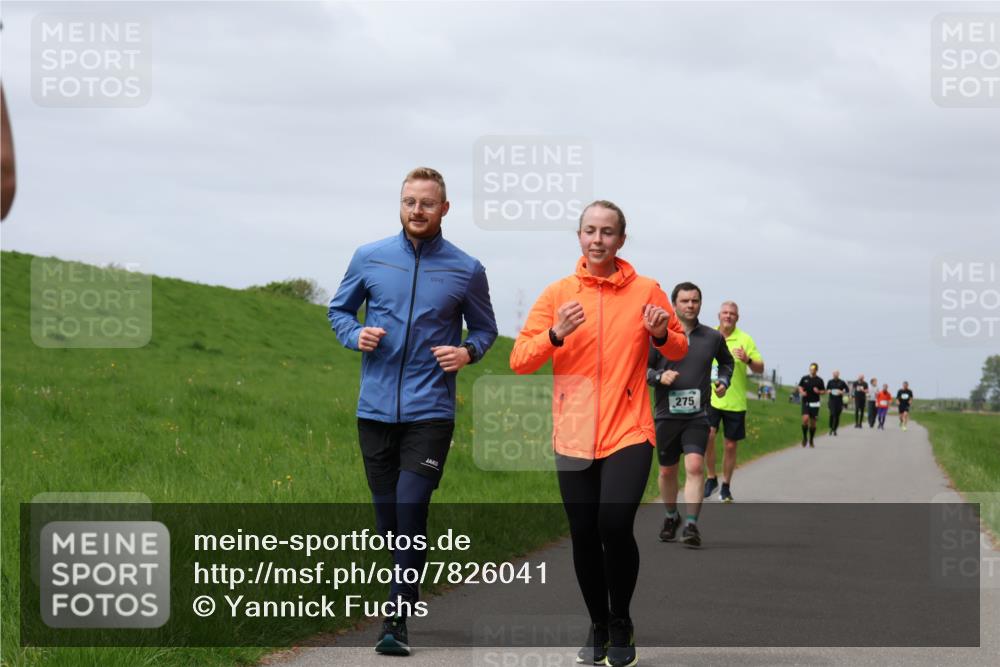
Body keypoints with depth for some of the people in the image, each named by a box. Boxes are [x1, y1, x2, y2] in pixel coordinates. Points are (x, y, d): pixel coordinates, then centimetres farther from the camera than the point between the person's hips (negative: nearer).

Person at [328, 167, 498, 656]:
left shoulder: (466, 270, 2)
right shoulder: (369, 259, 4)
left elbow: (484, 327, 15)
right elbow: (339, 309, 17)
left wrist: (469, 351, -7)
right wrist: (356, 335, -5)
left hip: (430, 411, -2)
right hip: (376, 408, 3)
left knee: (411, 511, -13)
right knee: (387, 516, 9)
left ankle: (396, 621, -9)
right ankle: (406, 592, 28)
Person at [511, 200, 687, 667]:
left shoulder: (645, 291, 3)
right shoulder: (558, 294, 3)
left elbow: (679, 349, 13)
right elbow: (519, 360, -1)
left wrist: (661, 335, -9)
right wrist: (556, 335, -19)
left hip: (628, 431, -2)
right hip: (574, 434, 2)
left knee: (615, 524, -18)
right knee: (583, 536, 5)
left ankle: (621, 622, 4)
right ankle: (598, 627, 26)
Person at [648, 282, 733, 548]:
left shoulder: (713, 337, 6)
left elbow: (726, 362, 27)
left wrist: (723, 381, 9)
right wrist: (659, 376, -15)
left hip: (697, 416, 0)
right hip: (667, 414, 1)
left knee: (695, 466, -18)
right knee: (667, 471, 11)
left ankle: (692, 525, -18)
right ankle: (671, 517, 35)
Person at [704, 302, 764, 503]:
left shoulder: (745, 339, -1)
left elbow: (760, 368, -2)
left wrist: (748, 360, -21)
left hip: (735, 401, 0)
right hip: (711, 398, 0)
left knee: (730, 445, 5)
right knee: (708, 435, -20)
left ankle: (726, 487, 20)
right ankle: (711, 478, -1)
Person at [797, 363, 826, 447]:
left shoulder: (819, 380, 2)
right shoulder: (804, 378, 5)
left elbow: (824, 391, 8)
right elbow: (800, 387, 16)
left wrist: (818, 392, -13)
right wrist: (802, 392, -5)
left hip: (815, 403, 0)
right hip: (806, 402, 0)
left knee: (813, 422, 4)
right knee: (805, 418, -19)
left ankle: (811, 441, 19)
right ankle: (804, 437, 2)